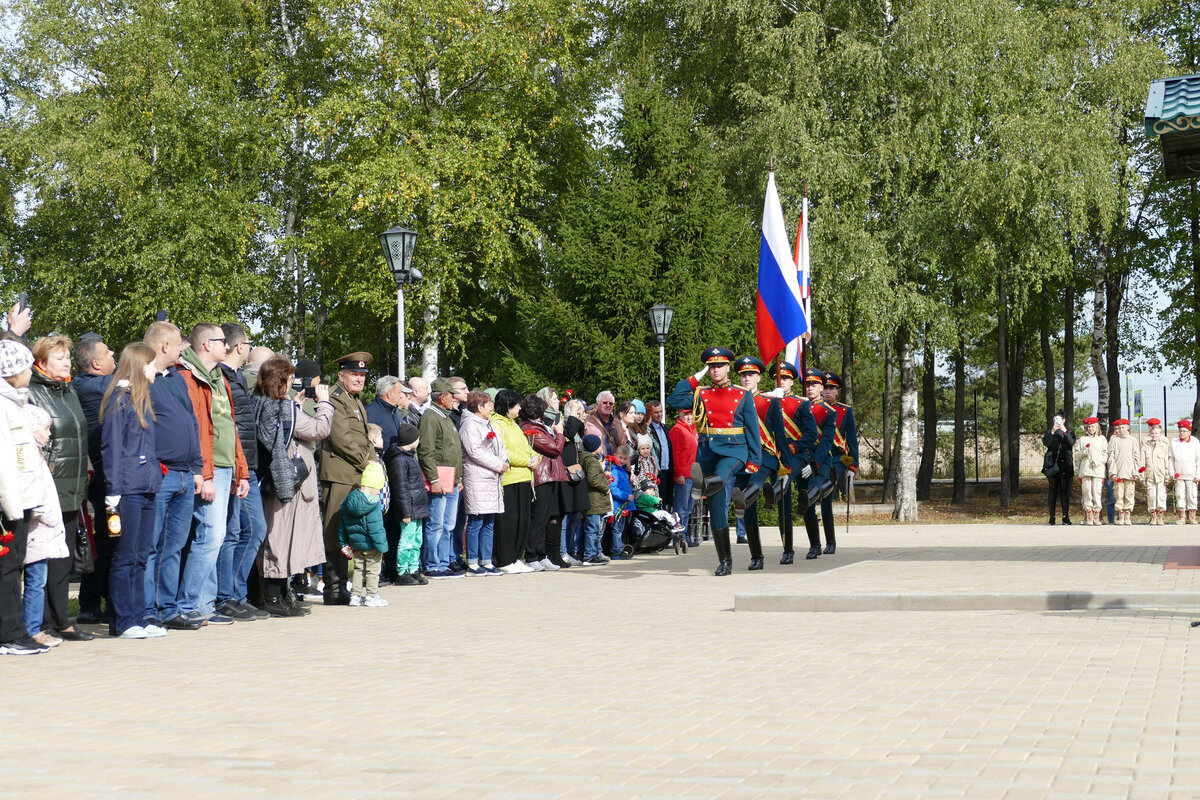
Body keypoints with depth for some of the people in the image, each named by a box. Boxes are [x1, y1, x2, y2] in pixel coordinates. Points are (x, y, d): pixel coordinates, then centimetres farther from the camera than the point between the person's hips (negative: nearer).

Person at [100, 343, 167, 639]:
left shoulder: (142, 399, 18)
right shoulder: (119, 399, -8)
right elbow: (111, 446, -12)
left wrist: (155, 477, 12)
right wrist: (113, 491, -16)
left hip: (147, 490, 8)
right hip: (128, 490, -8)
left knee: (141, 558, 10)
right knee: (125, 557, -3)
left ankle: (138, 617, 15)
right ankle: (123, 621, 2)